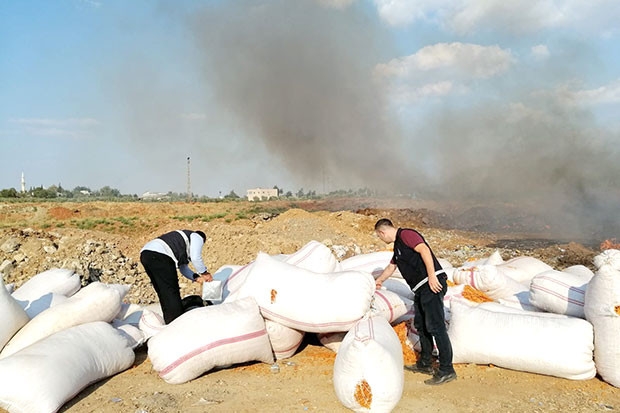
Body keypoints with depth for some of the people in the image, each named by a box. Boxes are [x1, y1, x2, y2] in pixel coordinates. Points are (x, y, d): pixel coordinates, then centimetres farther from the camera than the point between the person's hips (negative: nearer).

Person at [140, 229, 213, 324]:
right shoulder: (197, 237, 14)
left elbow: (183, 267, 32)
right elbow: (196, 258, -2)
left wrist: (196, 277, 19)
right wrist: (205, 273, 11)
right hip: (160, 256, -9)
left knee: (164, 293, 13)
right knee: (171, 292, -5)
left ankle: (169, 321, 17)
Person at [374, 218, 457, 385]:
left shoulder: (406, 234, -5)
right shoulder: (397, 246, 25)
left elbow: (424, 250, -20)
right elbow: (391, 267, 40)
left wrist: (432, 276, -26)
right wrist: (378, 281, 53)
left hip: (432, 284, -11)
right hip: (421, 289, 11)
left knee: (435, 326, -11)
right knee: (420, 325, 16)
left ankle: (447, 370, -8)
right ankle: (425, 364, 27)